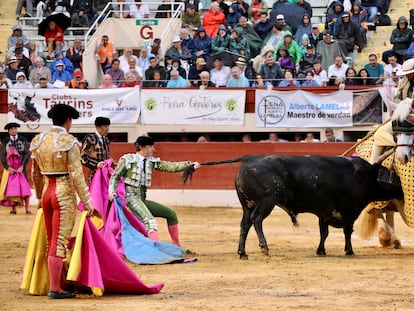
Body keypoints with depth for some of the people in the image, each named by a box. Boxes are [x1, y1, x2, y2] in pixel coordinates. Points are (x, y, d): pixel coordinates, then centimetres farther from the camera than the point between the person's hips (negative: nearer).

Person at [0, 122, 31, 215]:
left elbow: (27, 154, -4)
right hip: (9, 168, 1)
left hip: (20, 168, -1)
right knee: (10, 188, -3)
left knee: (24, 188, -9)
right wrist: (8, 168, -12)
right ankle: (13, 209, 0)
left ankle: (27, 209, -11)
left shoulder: (23, 140, 1)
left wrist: (22, 167, -13)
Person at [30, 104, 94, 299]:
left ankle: (54, 284, 20)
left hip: (47, 192, 6)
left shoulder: (38, 141, 7)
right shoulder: (69, 142, -12)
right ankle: (54, 289, -5)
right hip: (65, 194, -6)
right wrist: (86, 201, -12)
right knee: (60, 243, -5)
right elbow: (76, 174, -16)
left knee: (51, 242, 15)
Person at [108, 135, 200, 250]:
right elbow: (115, 176, 1)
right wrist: (112, 192, -14)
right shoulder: (128, 159, -3)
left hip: (142, 200, 8)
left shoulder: (152, 162, 11)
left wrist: (188, 164, -10)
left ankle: (176, 246, 20)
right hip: (131, 197, -8)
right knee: (149, 220, -27)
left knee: (171, 214, 10)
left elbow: (170, 166, 3)